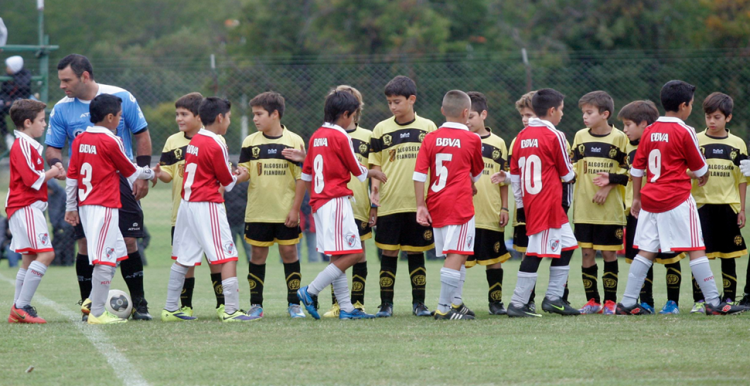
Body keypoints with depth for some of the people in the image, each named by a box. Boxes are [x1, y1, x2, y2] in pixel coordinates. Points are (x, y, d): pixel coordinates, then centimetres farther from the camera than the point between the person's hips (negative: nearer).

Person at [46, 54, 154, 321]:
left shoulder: (121, 98, -2)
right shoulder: (61, 110, 1)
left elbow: (142, 135, 5)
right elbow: (52, 148, 4)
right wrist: (56, 164, -19)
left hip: (121, 181, -1)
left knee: (128, 241, -4)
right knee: (86, 245, -5)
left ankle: (139, 302, 6)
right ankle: (88, 303, 4)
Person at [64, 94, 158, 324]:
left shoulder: (79, 140, 8)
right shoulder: (110, 142, -12)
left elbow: (71, 176, 11)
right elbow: (130, 172, 0)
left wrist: (71, 207, 18)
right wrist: (151, 174, 19)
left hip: (85, 206, 8)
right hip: (105, 207, -8)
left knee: (117, 253, 17)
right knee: (104, 261, -5)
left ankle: (92, 301, 13)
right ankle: (97, 313, -5)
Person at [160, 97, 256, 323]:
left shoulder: (194, 141, 9)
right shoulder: (216, 146, -14)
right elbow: (228, 183, -5)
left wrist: (230, 172, 16)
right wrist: (239, 177, 15)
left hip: (187, 204, 8)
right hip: (207, 206, -8)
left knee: (182, 259, 13)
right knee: (228, 257, -5)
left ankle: (171, 309, 16)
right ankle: (231, 310, -11)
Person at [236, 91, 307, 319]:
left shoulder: (294, 142, -2)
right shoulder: (250, 142, 4)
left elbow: (301, 178, -2)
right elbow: (244, 172, 4)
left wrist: (295, 209, -6)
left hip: (285, 212, -2)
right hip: (257, 212, 2)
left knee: (289, 253, 1)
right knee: (258, 255, 3)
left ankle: (293, 304, 9)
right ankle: (256, 305, 9)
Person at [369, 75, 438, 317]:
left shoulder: (428, 128, 5)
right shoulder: (381, 130, 5)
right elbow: (376, 166, 6)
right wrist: (375, 192, -6)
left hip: (420, 204, 0)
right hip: (389, 204, 0)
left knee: (416, 252, 5)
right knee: (389, 253, 0)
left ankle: (419, 303, 11)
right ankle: (386, 304, 6)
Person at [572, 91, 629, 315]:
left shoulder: (618, 138, -1)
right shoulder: (580, 137, 8)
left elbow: (626, 170, 0)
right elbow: (573, 168, 12)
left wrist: (609, 186, -12)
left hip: (610, 207, -3)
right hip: (584, 207, 3)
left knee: (609, 254, 1)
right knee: (587, 253, 2)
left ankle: (610, 301, 7)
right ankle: (592, 301, 9)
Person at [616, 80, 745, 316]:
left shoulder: (649, 131, 7)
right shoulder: (684, 132, -9)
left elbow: (637, 168, 11)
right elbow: (699, 168, 0)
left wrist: (636, 197, 19)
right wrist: (703, 177, 23)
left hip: (650, 199, 6)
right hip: (677, 199, -6)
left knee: (646, 251, 8)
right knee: (696, 250, -2)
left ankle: (627, 303, 4)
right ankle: (713, 303, -2)